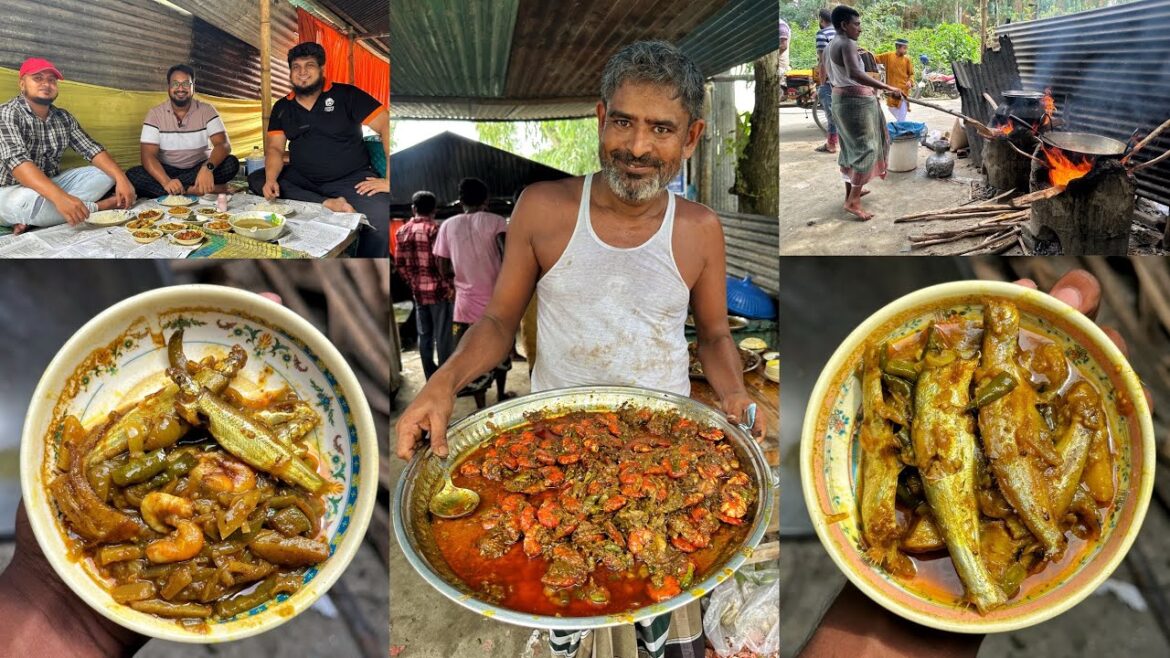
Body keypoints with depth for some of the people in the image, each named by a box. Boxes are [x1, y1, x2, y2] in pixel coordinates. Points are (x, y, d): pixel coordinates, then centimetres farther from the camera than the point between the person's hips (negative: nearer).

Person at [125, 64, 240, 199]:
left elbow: (223, 145, -16)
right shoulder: (155, 113, -5)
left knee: (231, 163, -26)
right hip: (167, 170, 0)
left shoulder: (206, 110, -4)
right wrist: (166, 182, -35)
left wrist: (208, 168, -39)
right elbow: (148, 155, -14)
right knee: (133, 176, -28)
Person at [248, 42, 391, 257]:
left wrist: (390, 179, -23)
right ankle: (327, 204, -25)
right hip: (301, 179, 6)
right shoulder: (282, 108, 10)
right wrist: (271, 180, -19)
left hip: (351, 179, -5)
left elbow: (386, 125, -13)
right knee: (255, 180, -16)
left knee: (380, 214, -35)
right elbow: (274, 148, 4)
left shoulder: (346, 95, -4)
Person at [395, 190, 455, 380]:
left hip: (417, 290, 6)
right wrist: (449, 286, -7)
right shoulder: (433, 229, -12)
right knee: (442, 335, 0)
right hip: (437, 289, -6)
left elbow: (399, 263, 8)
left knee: (424, 334, 11)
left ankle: (431, 376, 17)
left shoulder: (402, 231, 7)